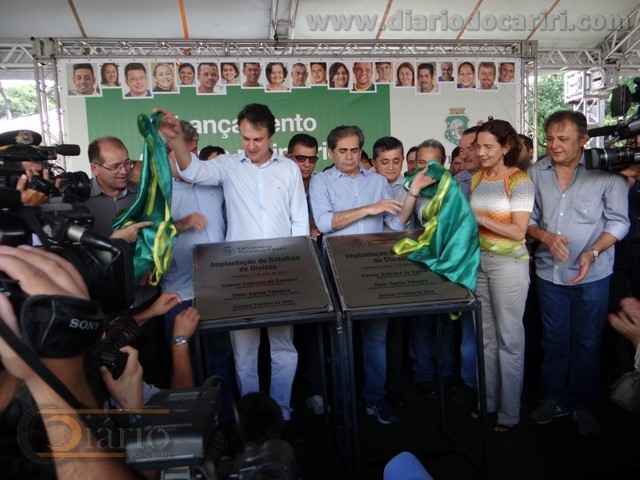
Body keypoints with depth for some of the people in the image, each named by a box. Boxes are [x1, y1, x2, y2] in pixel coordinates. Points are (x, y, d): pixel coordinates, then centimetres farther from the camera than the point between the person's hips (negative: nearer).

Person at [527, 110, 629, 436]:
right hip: (549, 271, 3)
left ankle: (582, 404, 31)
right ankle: (554, 399, 33)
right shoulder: (536, 173, 0)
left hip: (592, 275, -2)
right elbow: (527, 220, 4)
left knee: (586, 342, 11)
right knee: (553, 339, 15)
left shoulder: (605, 173, -10)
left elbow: (618, 222, -7)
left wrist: (592, 253, -21)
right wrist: (545, 236, -15)